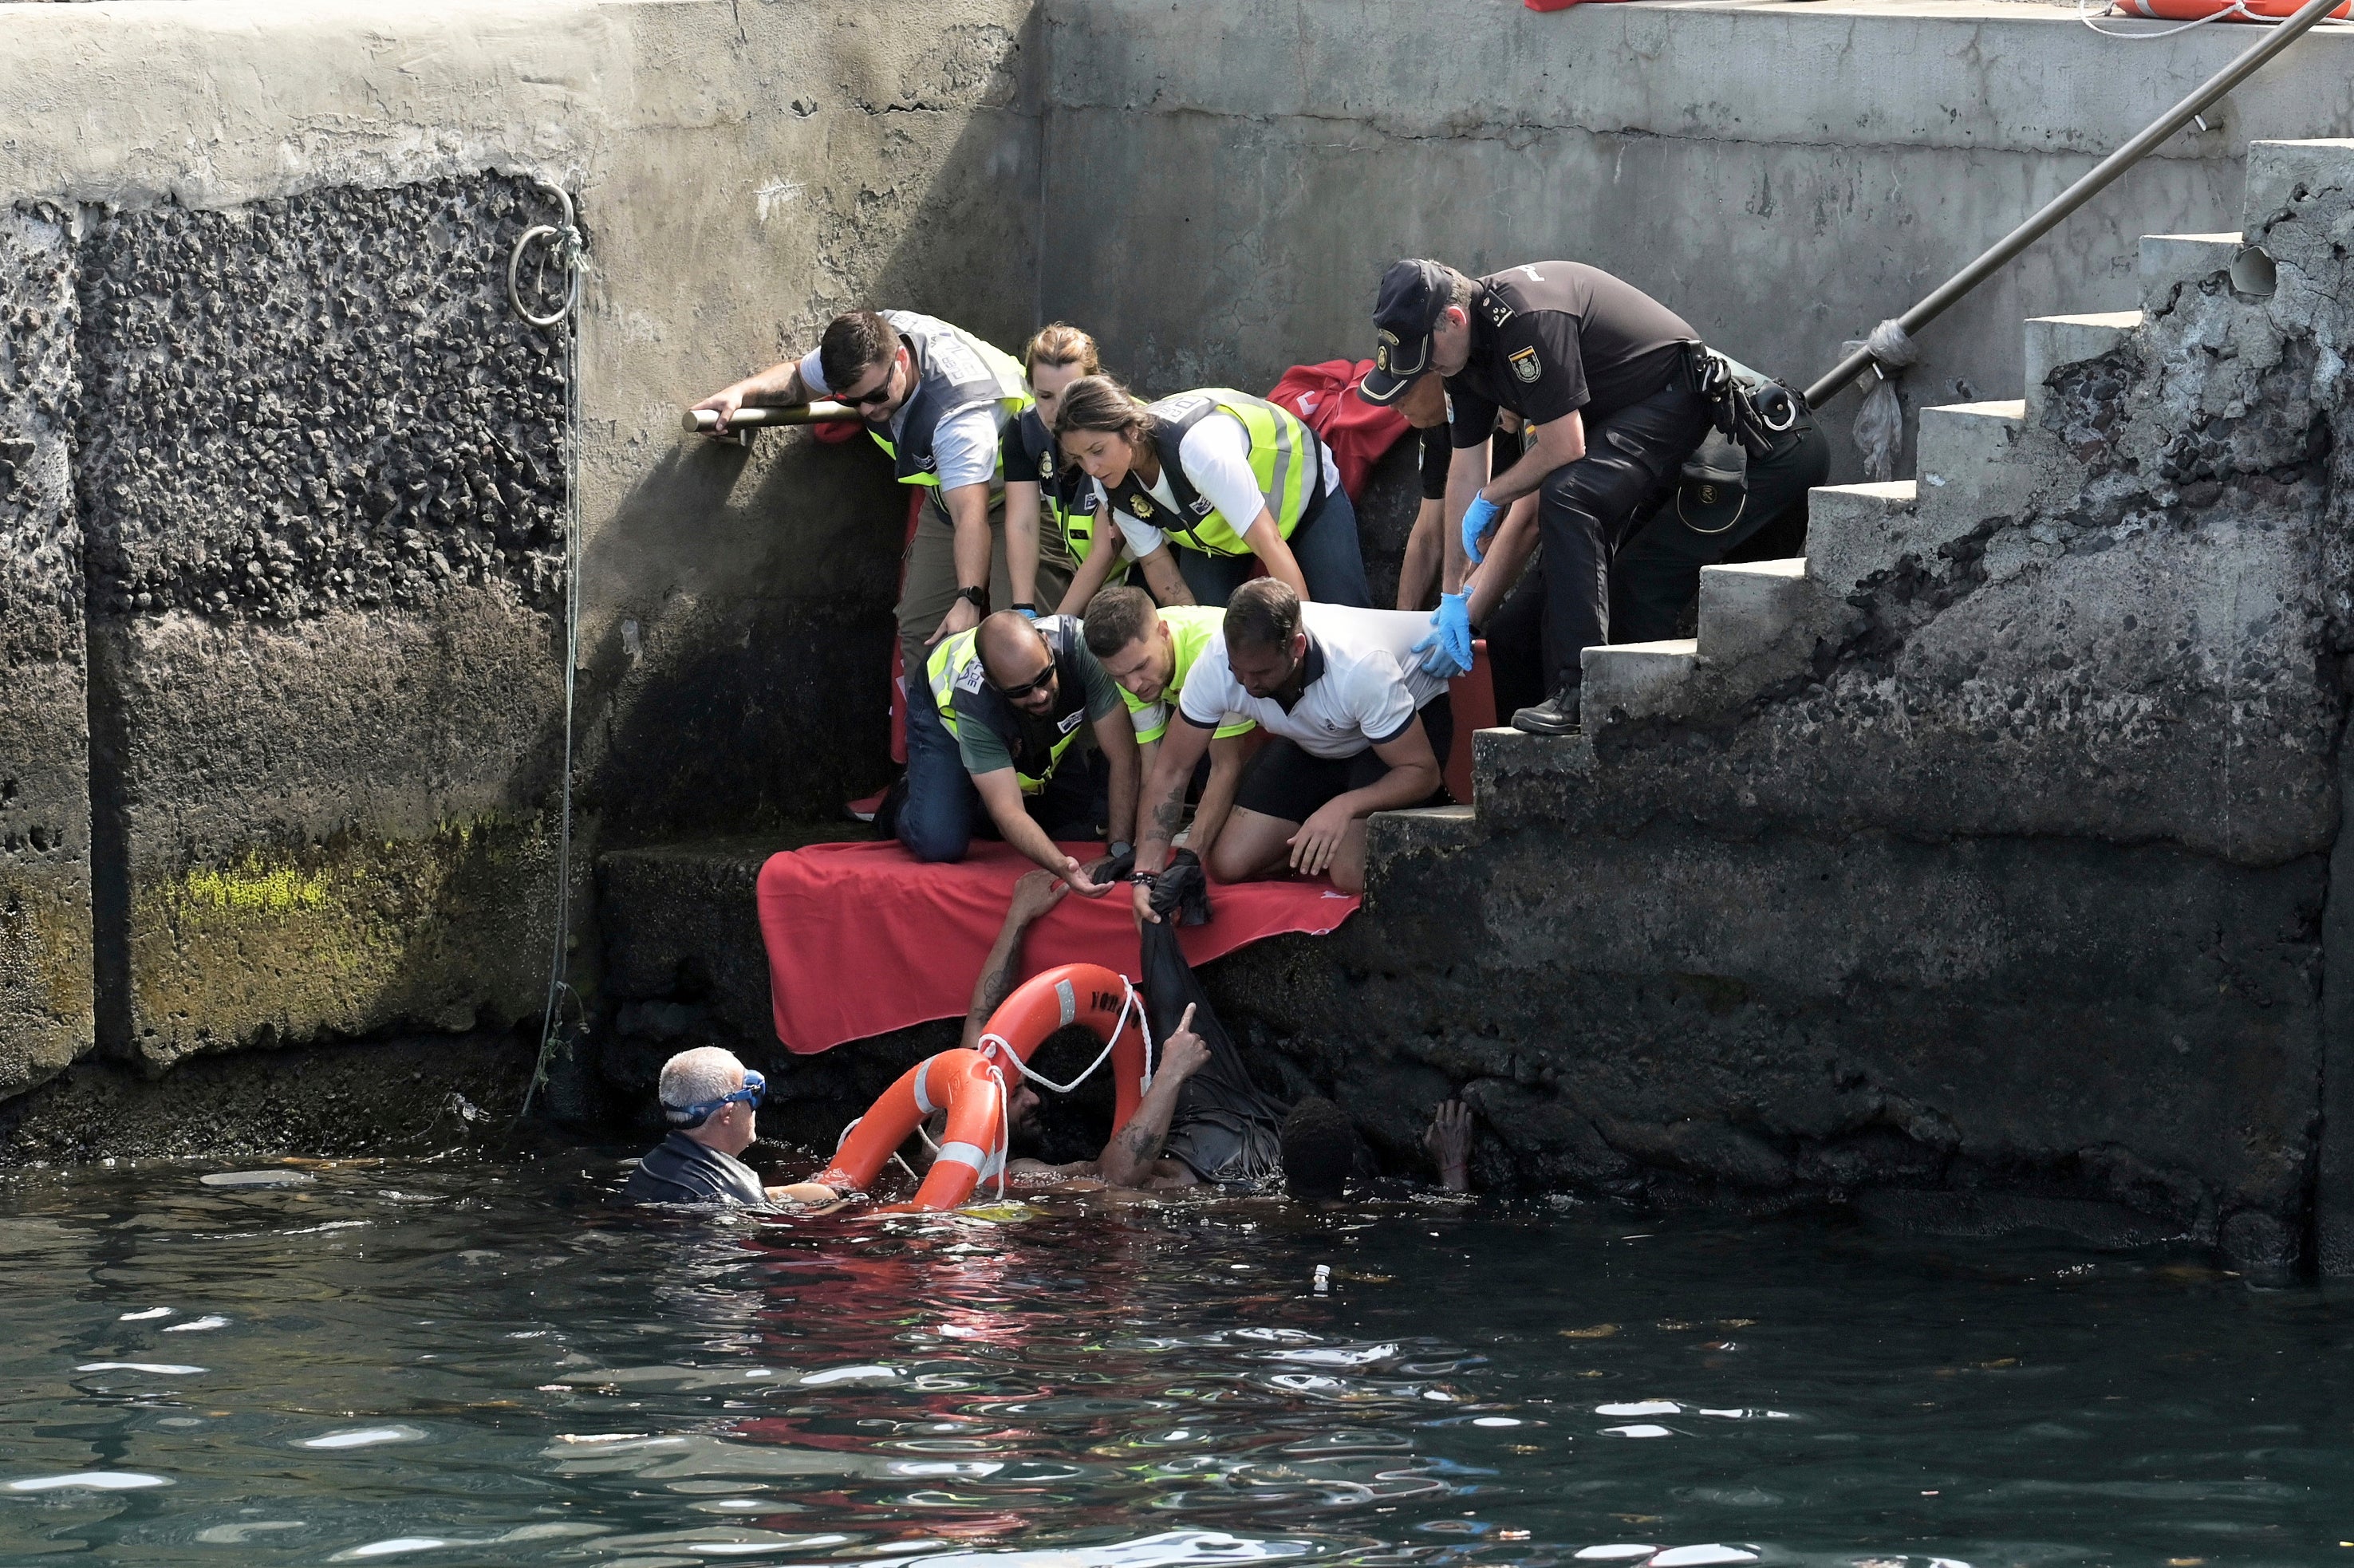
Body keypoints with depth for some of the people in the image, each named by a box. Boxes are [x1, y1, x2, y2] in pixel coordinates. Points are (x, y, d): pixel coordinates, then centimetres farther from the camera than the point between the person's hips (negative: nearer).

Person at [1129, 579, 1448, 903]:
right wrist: (1146, 876, -27)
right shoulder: (1217, 665, -28)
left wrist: (1345, 807, -46)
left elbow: (1422, 772, -29)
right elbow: (1171, 770, -17)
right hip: (1312, 747, 5)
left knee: (1353, 876, -25)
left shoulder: (1359, 668, -40)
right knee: (1229, 864, -9)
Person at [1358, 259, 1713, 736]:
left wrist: (1489, 499, -10)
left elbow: (1563, 448, -27)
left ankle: (1581, 691, -29)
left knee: (1567, 498, -27)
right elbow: (1466, 470, 7)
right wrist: (1452, 594, 8)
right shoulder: (1463, 349, 0)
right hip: (1610, 416, 10)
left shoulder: (1527, 321, -31)